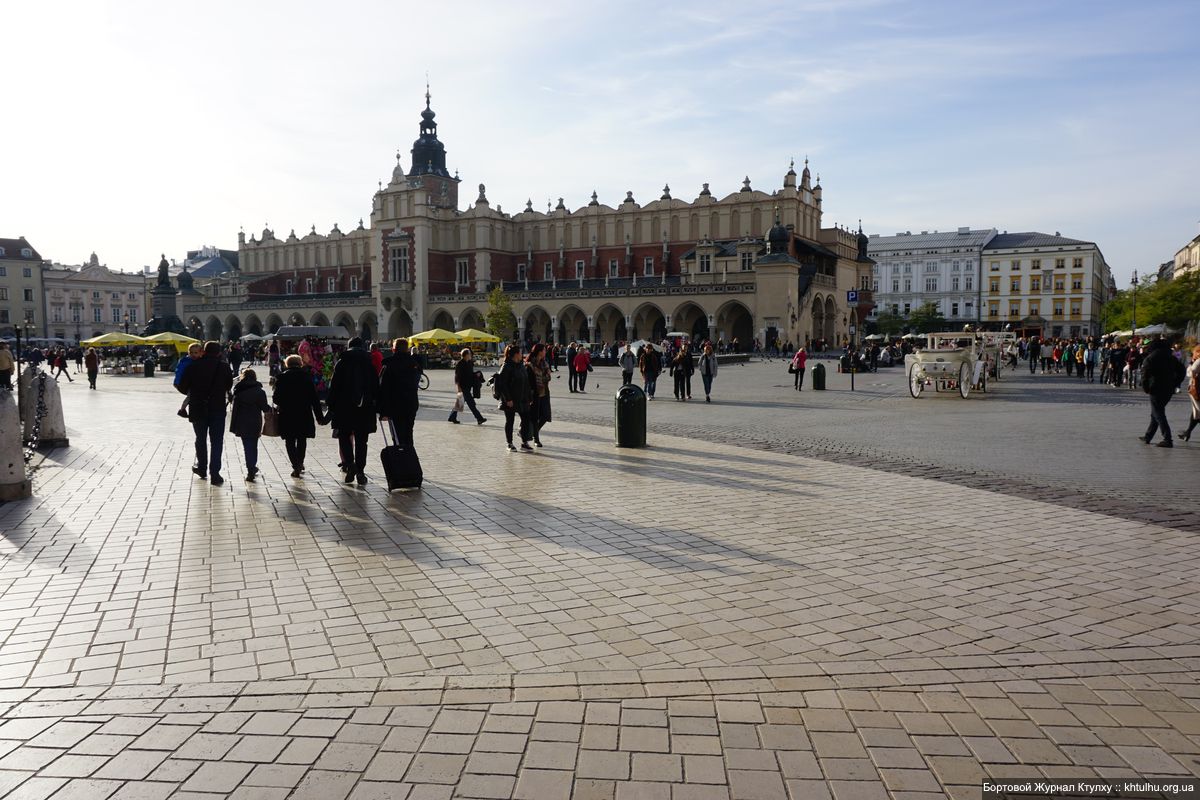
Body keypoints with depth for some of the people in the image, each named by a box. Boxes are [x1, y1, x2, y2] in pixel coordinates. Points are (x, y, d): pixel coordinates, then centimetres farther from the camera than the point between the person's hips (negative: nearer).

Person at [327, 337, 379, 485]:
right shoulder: (370, 363, 4)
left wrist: (331, 407, 2)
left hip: (344, 407, -2)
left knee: (344, 436, 11)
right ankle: (360, 472, 5)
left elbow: (334, 386, -3)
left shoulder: (342, 363, -1)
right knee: (361, 440, 7)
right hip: (365, 408, 2)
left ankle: (349, 464, -8)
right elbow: (376, 387, 4)